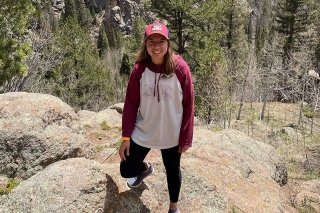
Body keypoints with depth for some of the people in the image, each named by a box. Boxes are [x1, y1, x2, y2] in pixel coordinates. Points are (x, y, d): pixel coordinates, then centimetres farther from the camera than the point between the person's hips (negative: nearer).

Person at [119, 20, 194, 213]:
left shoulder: (180, 68, -17)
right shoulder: (139, 69, -11)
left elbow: (188, 104, -11)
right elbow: (131, 103, -5)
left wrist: (186, 137, -8)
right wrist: (126, 137, -6)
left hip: (171, 134, -1)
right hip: (143, 132, 2)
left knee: (172, 170, 17)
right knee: (126, 170, 8)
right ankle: (145, 169, 45)